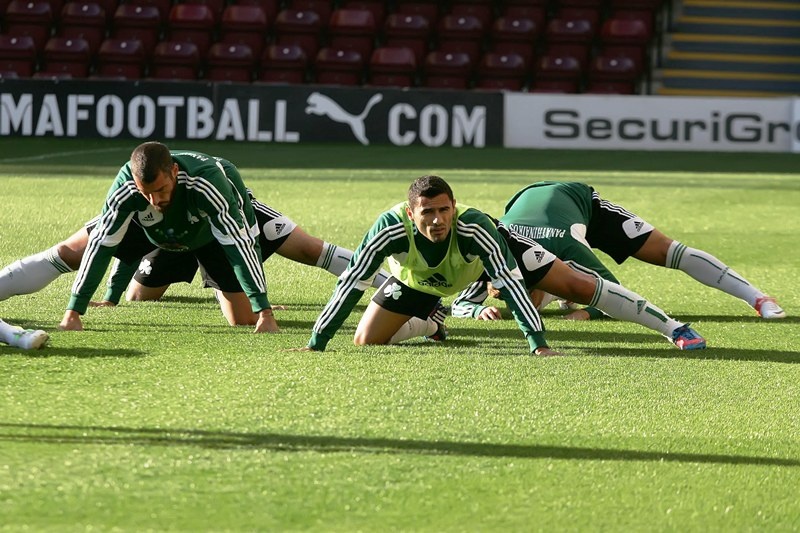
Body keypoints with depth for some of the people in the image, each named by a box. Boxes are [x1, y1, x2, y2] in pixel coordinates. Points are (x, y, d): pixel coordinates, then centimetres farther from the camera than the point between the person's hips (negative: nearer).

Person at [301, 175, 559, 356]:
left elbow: (510, 282, -41)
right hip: (412, 280, 0)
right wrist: (316, 344, -36)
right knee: (366, 341, -5)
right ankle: (432, 323, 23)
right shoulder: (390, 227, -42)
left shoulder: (474, 226, -45)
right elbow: (351, 283, -35)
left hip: (470, 274, 0)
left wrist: (539, 344, -47)